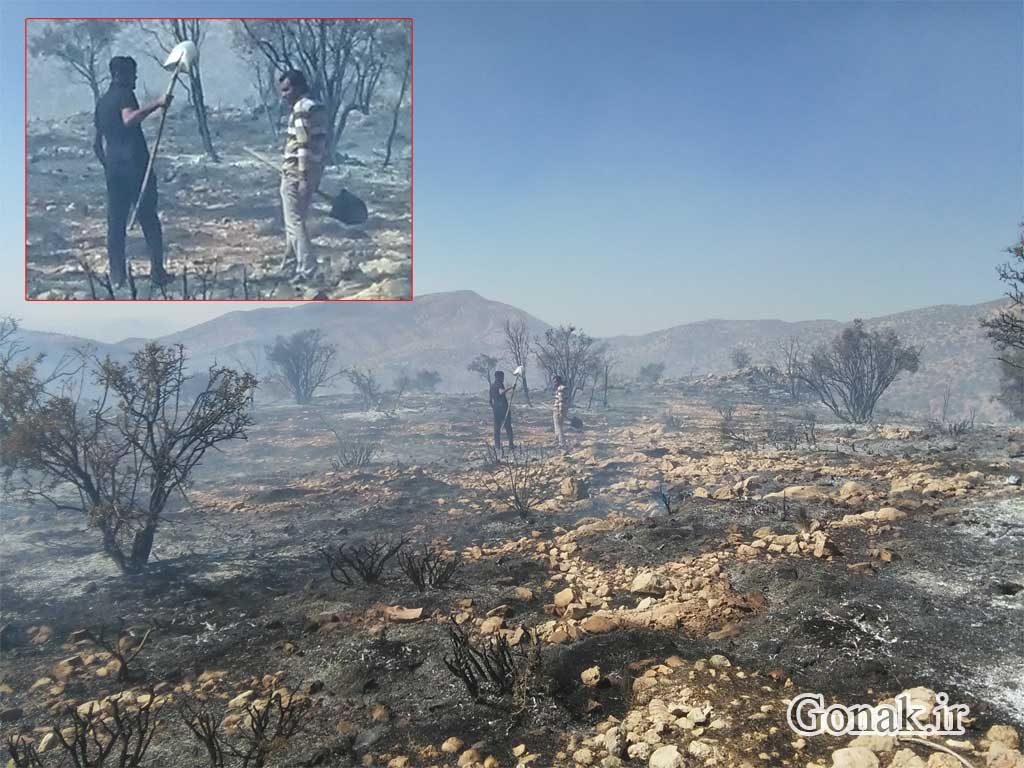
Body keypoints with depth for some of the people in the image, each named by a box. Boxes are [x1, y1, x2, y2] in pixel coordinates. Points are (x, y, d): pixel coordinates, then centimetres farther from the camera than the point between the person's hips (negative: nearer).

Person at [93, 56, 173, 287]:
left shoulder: (102, 102, 19)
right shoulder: (124, 94, -4)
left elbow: (98, 143, 21)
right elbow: (129, 119, -26)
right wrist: (156, 104, -30)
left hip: (113, 169, 7)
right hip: (136, 165, -7)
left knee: (116, 222, 7)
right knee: (149, 220, -1)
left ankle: (117, 274, 7)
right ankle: (157, 271, -2)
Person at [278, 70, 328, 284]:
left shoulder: (301, 109, -14)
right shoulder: (318, 108, 15)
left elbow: (304, 145, -21)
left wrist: (303, 175, -22)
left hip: (296, 173, -10)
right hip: (313, 173, 10)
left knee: (294, 222, -4)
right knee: (295, 221, 16)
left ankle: (307, 270, -5)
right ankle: (289, 267, 25)